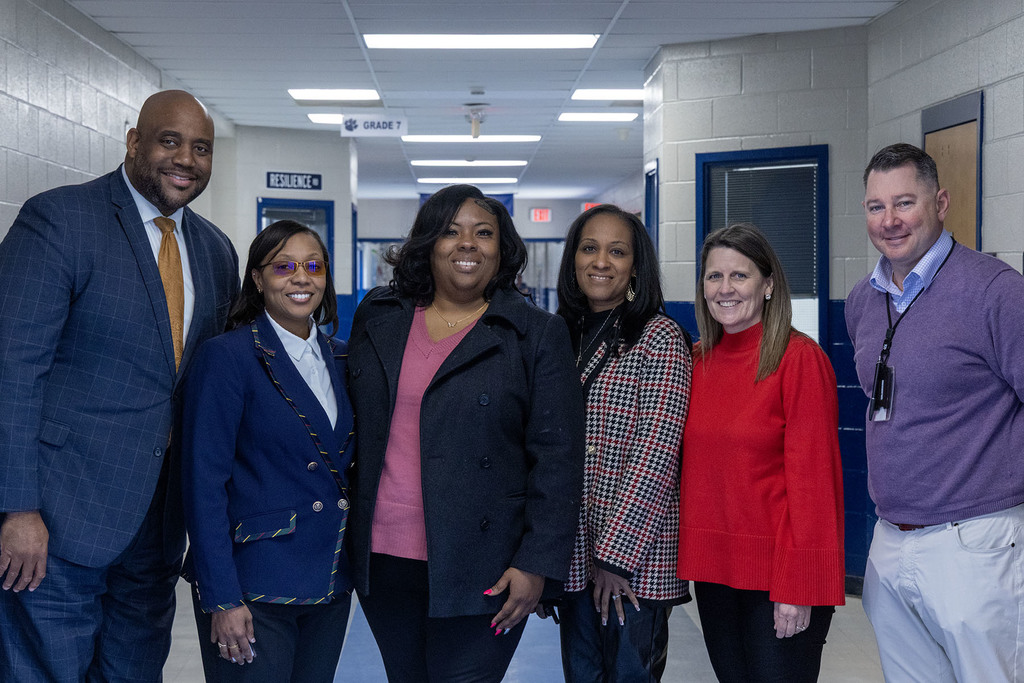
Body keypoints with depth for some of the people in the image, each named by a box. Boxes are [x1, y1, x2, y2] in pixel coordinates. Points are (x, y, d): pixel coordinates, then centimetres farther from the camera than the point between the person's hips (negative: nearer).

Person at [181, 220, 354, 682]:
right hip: (253, 586, -6)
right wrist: (221, 598, -16)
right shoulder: (226, 357, -9)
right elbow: (204, 483, -12)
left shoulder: (340, 359, 10)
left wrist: (354, 564, 7)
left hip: (330, 587, 6)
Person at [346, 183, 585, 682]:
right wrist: (346, 529, 12)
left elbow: (557, 459, -6)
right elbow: (352, 425, 16)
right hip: (381, 559, 4)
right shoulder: (378, 317, 9)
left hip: (479, 573, -4)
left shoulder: (537, 334, -2)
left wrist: (536, 564, -11)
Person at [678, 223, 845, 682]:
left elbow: (812, 476, -14)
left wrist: (798, 588, -17)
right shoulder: (698, 361, 8)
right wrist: (692, 553, 5)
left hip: (776, 573, -6)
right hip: (712, 566, 6)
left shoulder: (800, 359, -11)